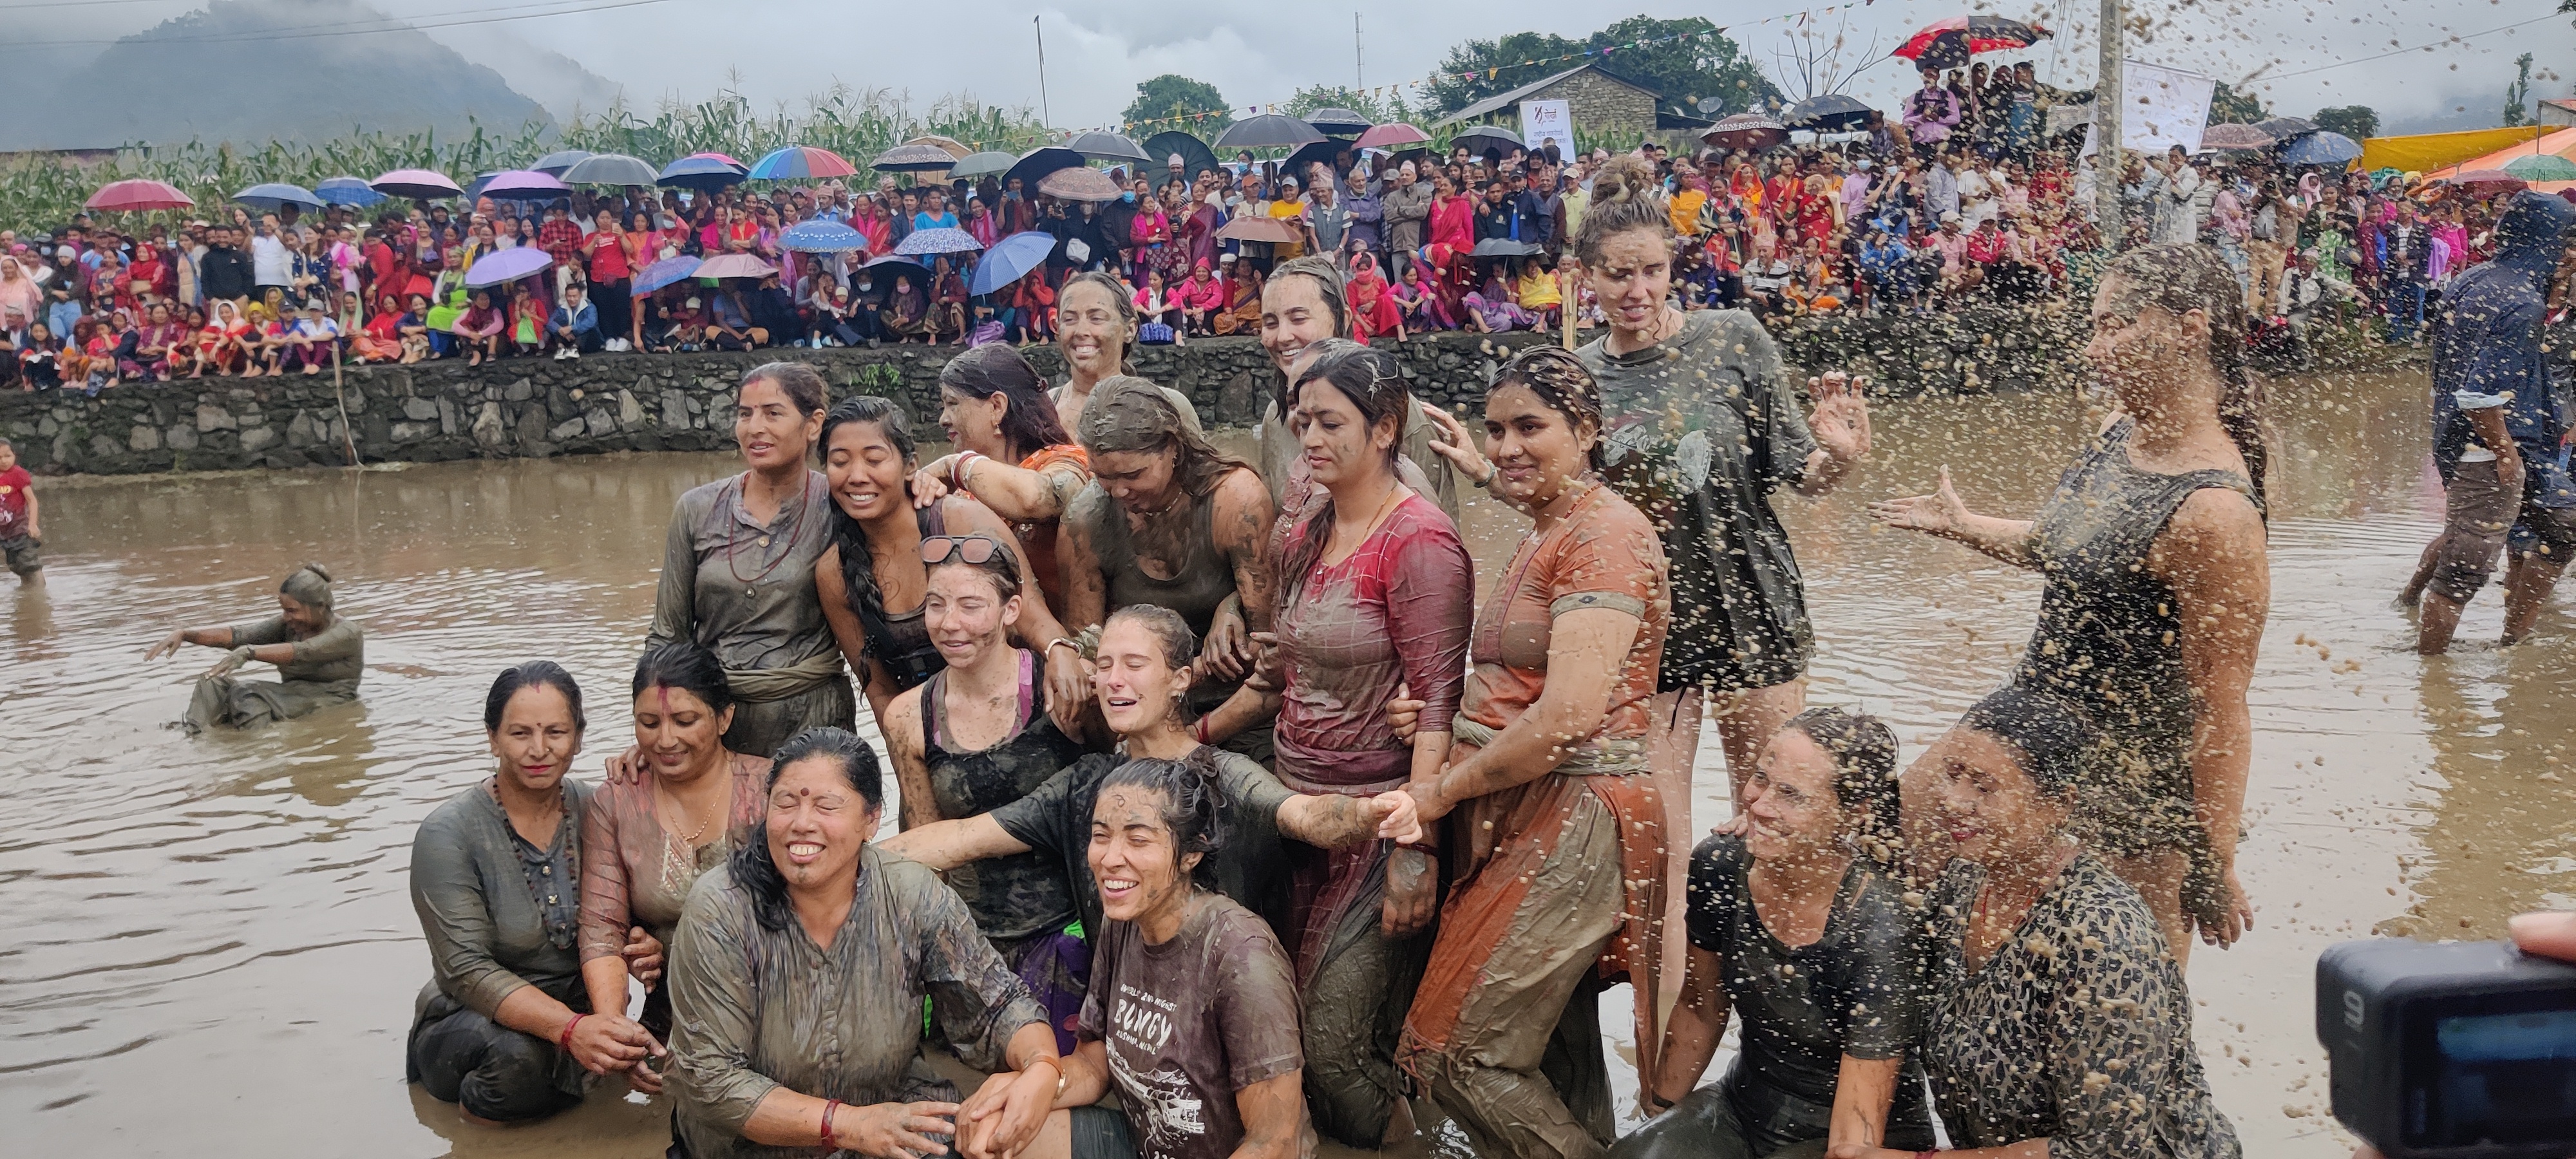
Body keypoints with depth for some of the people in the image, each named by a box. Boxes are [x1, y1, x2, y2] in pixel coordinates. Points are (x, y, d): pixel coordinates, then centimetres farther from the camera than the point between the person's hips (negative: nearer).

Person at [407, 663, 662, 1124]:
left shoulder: (594, 811, -1)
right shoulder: (447, 834, -14)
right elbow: (468, 970, -21)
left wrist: (610, 1014, -22)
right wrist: (570, 1029, -36)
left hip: (582, 1010, 7)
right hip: (470, 1021, -7)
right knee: (518, 1052, -37)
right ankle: (480, 1121, -6)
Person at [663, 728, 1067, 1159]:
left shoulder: (915, 900, -10)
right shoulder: (718, 913, -16)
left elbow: (998, 1008, -3)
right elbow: (709, 1079, -16)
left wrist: (1041, 1071, -25)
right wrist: (847, 1124, -26)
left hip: (895, 1115, 1)